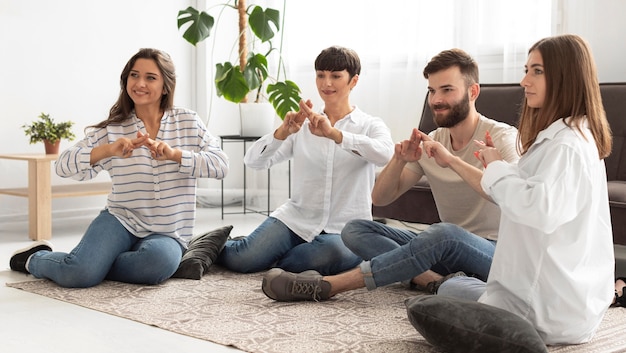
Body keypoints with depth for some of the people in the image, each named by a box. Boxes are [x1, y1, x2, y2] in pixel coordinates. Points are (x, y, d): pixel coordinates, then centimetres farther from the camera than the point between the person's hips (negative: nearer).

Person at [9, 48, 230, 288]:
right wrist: (108, 150, -27)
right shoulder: (112, 129, 2)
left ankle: (93, 262, -6)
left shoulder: (188, 123, 2)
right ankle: (35, 258, 11)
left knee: (160, 261, -36)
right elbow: (63, 166, -8)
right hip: (121, 221, 0)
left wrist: (174, 154, -27)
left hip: (168, 234, 0)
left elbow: (220, 165, -11)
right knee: (78, 274, -26)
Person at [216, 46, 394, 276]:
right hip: (297, 218, 1)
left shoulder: (371, 125, 4)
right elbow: (253, 161, -1)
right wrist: (283, 132, -20)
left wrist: (333, 133, -33)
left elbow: (385, 154, -21)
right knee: (241, 259, -23)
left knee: (336, 254, -37)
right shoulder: (302, 127, 11)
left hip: (345, 229, -1)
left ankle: (268, 258, -9)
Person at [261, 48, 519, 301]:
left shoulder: (501, 136, -7)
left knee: (444, 233, -39)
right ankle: (435, 281, -32)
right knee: (355, 230, -8)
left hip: (495, 252, -6)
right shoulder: (429, 143, 10)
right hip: (448, 252, 6)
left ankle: (324, 286, -35)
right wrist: (399, 161, -13)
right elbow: (381, 198, 8)